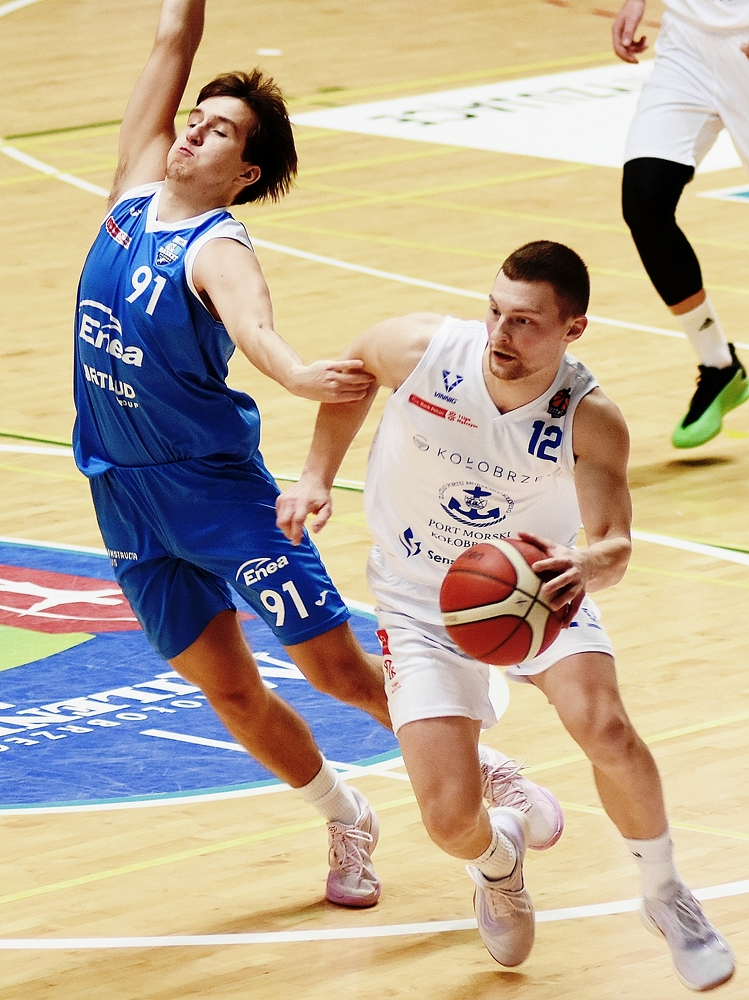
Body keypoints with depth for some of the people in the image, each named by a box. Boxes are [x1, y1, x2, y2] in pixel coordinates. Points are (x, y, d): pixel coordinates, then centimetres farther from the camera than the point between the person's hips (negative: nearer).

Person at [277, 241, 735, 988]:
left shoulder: (590, 422, -27)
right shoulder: (420, 350, -24)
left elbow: (614, 544, -24)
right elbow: (355, 369, 0)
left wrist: (585, 568, -47)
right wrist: (317, 478, -4)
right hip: (422, 600, 1)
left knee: (604, 728, -29)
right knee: (450, 818, -13)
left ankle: (665, 896, 1)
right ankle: (497, 863, 30)